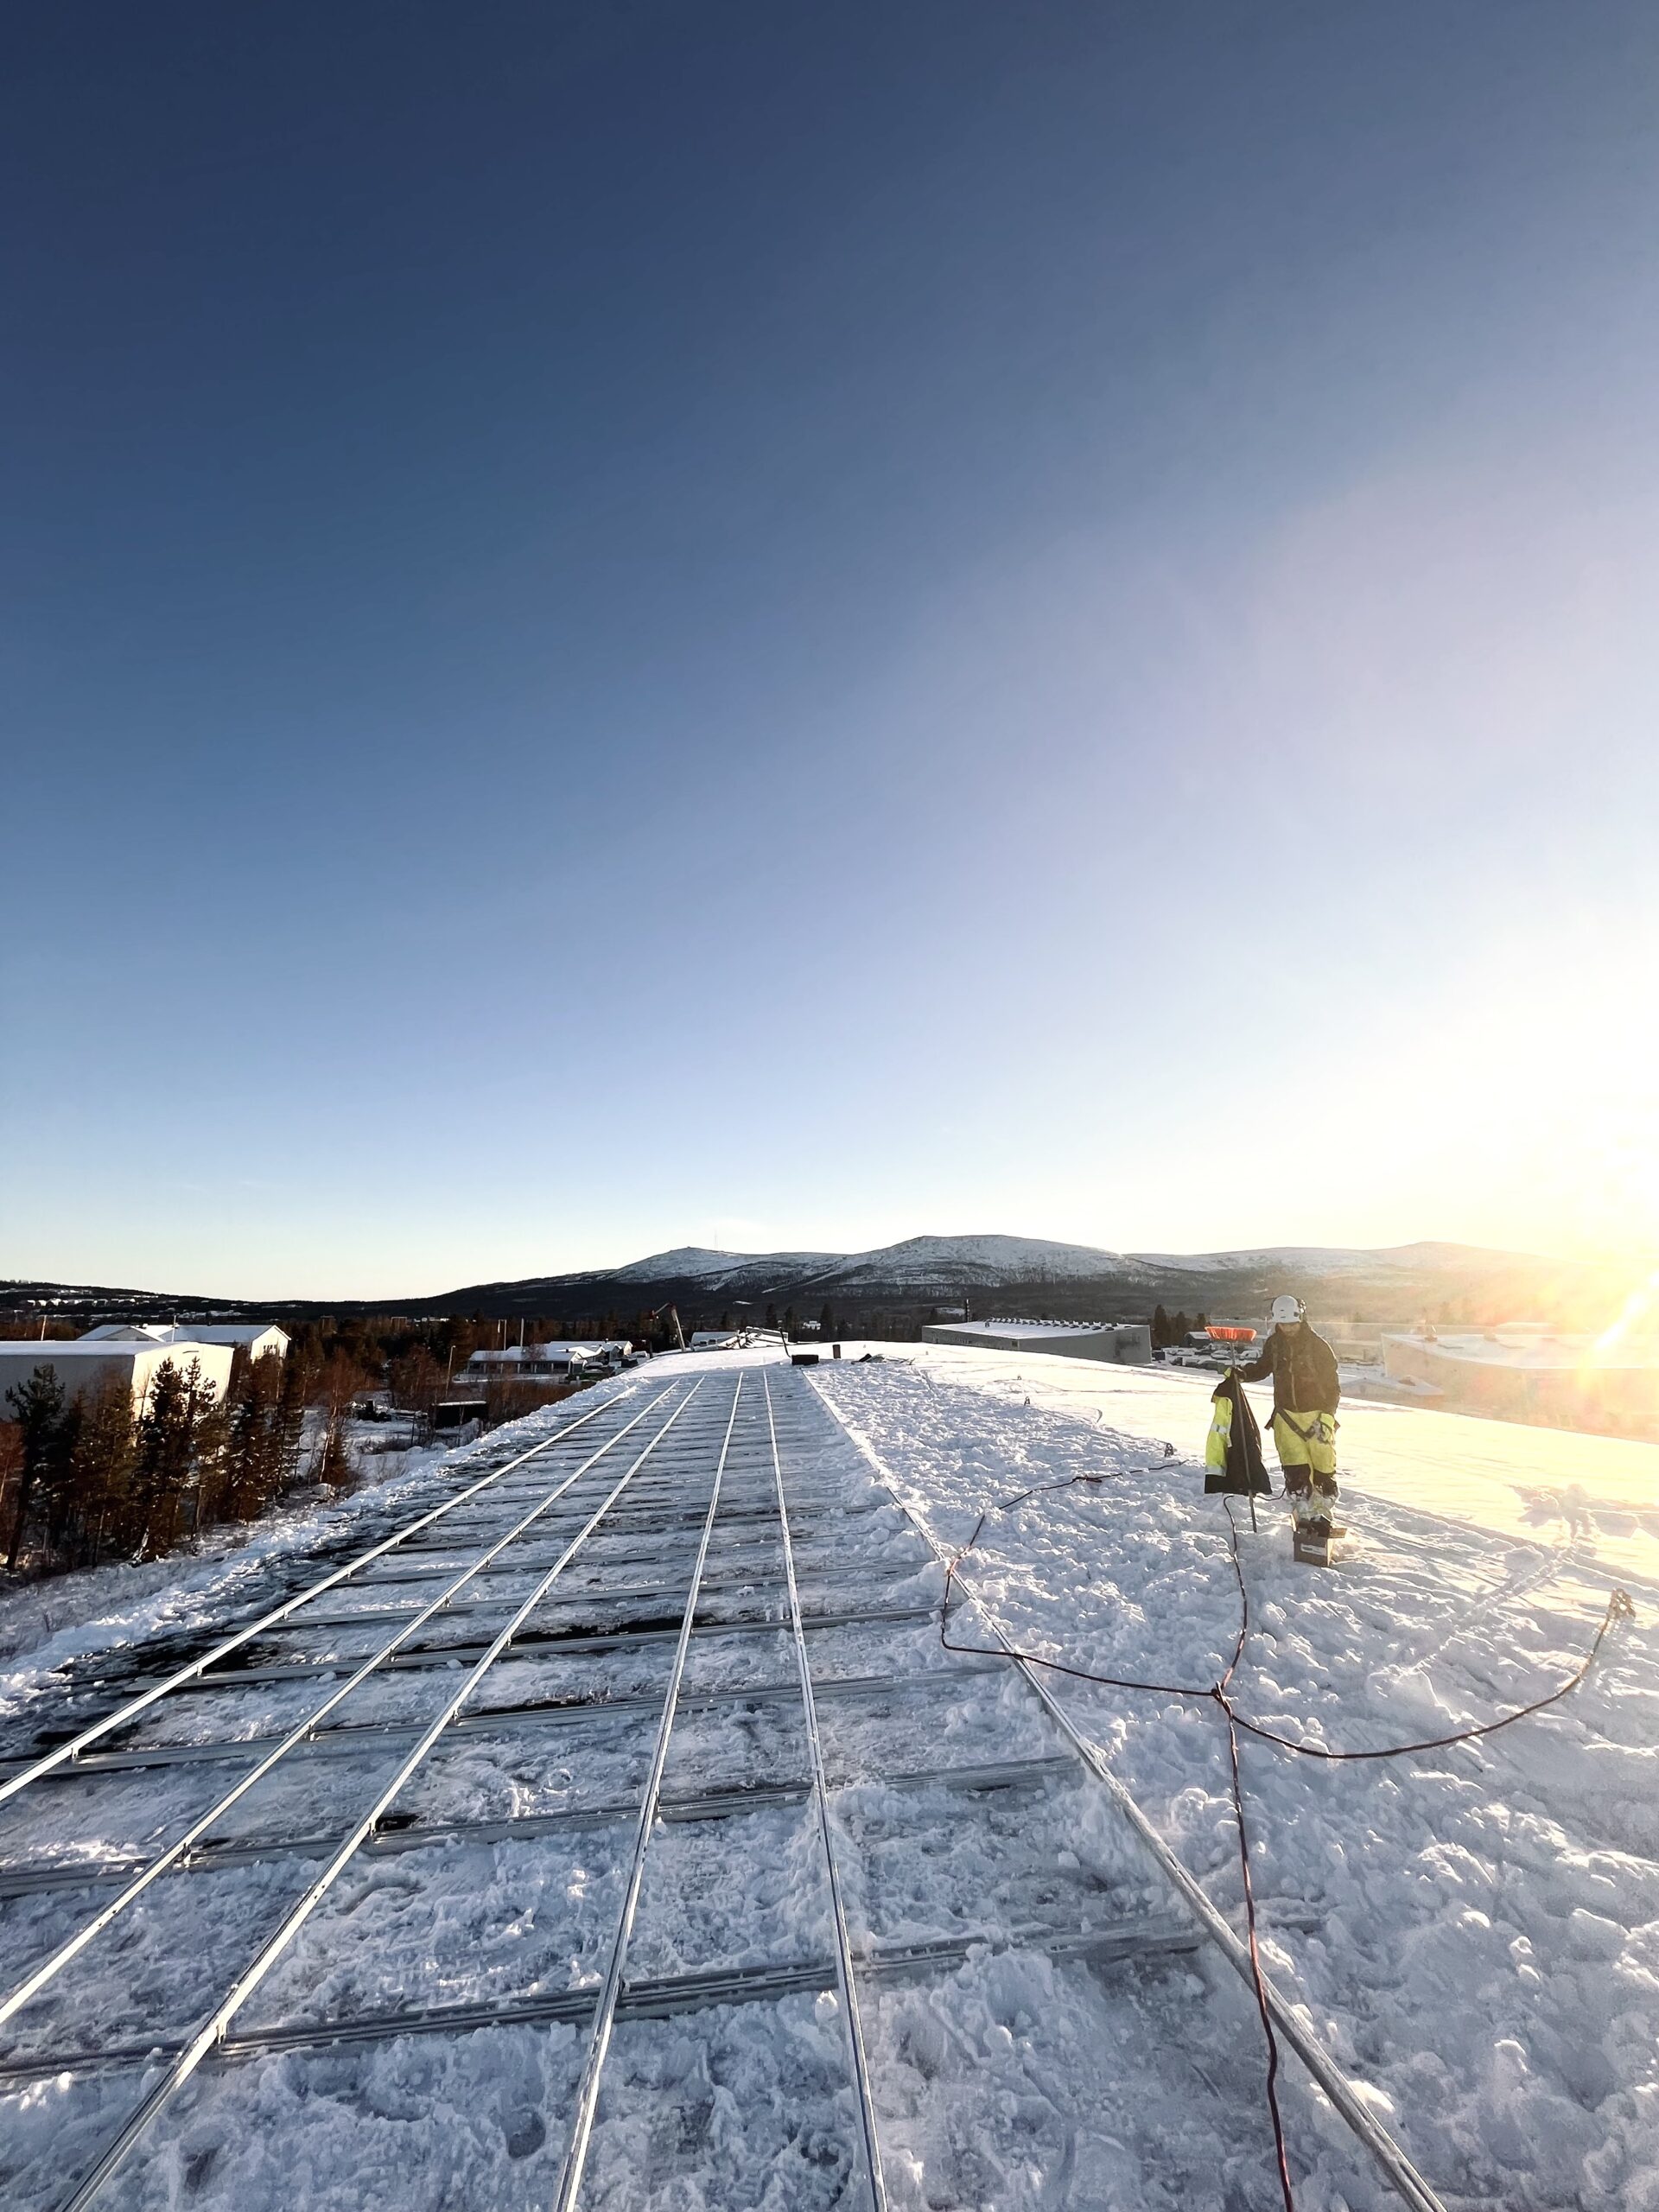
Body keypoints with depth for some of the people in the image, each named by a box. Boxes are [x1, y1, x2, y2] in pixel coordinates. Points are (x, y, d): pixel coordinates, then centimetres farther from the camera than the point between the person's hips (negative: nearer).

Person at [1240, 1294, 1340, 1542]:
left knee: (1323, 1469, 2)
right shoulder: (1273, 1344, 4)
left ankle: (1323, 1515, 20)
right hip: (1286, 1415, 2)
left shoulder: (1317, 1345, -6)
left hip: (1316, 1414, -2)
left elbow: (1332, 1385, -3)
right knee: (1295, 1471, -6)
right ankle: (1305, 1517, 3)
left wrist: (1326, 1415, -13)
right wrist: (1242, 1373, 0)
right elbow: (1263, 1368, 20)